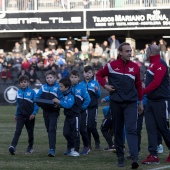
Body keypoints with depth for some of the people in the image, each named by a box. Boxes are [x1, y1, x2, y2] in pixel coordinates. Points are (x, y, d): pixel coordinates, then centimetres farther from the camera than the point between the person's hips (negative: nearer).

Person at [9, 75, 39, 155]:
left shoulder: (32, 92, -8)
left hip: (30, 116, -2)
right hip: (20, 115, 2)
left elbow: (36, 103, -8)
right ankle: (13, 146, -25)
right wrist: (16, 114, 17)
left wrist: (34, 113, -16)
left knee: (30, 132, 11)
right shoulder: (18, 92, 5)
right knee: (17, 131, -14)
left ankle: (30, 147, 27)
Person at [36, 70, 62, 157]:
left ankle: (52, 149, -19)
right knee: (49, 130, 13)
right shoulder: (43, 87, 8)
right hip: (45, 111, 5)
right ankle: (52, 147, 26)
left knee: (52, 129, -14)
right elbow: (37, 97, 13)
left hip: (54, 111, -5)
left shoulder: (58, 87, -6)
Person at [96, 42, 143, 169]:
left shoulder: (135, 67, 5)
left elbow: (138, 85, 13)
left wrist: (141, 101, 15)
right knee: (118, 131, 8)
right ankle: (120, 158, 18)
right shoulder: (111, 66, 1)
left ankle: (135, 158, -23)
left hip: (131, 103, -1)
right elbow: (99, 75, 16)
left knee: (131, 129, -14)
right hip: (116, 103, 1)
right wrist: (105, 85, -2)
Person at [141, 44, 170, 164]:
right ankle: (153, 155, 1)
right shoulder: (153, 64, 15)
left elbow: (156, 82, -23)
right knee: (151, 127, 2)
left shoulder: (160, 64, -15)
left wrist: (142, 92, -20)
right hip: (152, 100, 9)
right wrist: (145, 92, 9)